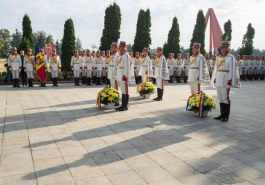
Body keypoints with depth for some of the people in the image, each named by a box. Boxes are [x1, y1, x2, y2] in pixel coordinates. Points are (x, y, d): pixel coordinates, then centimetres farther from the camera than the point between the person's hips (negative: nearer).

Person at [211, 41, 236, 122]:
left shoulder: (231, 57, -5)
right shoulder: (218, 57, 14)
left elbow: (232, 70, -10)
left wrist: (230, 80, -16)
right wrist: (214, 78, 12)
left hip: (226, 80, -6)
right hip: (218, 80, 7)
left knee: (226, 98, -3)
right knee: (220, 97, 10)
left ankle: (226, 116, 5)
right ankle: (222, 114, 19)